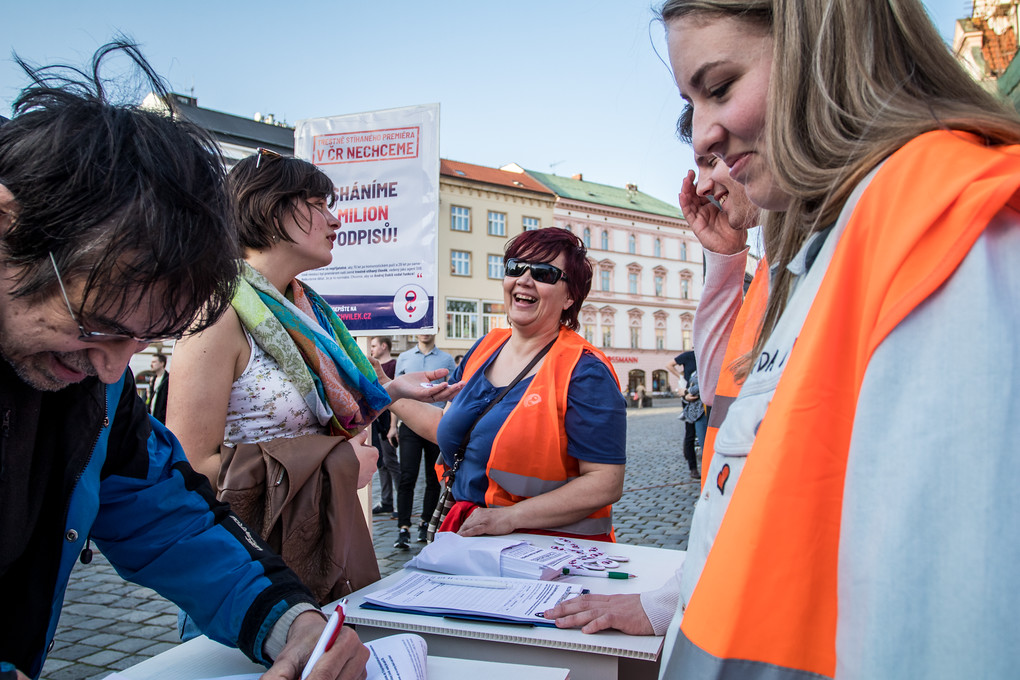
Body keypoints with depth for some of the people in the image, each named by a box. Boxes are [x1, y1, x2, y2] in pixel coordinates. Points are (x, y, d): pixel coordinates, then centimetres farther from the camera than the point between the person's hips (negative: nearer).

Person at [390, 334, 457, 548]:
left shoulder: (447, 360, 7)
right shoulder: (404, 358, 12)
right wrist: (393, 425, 8)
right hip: (410, 424, 0)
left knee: (434, 479, 6)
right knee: (407, 477, -8)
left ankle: (426, 523, 19)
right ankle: (403, 528, -7)